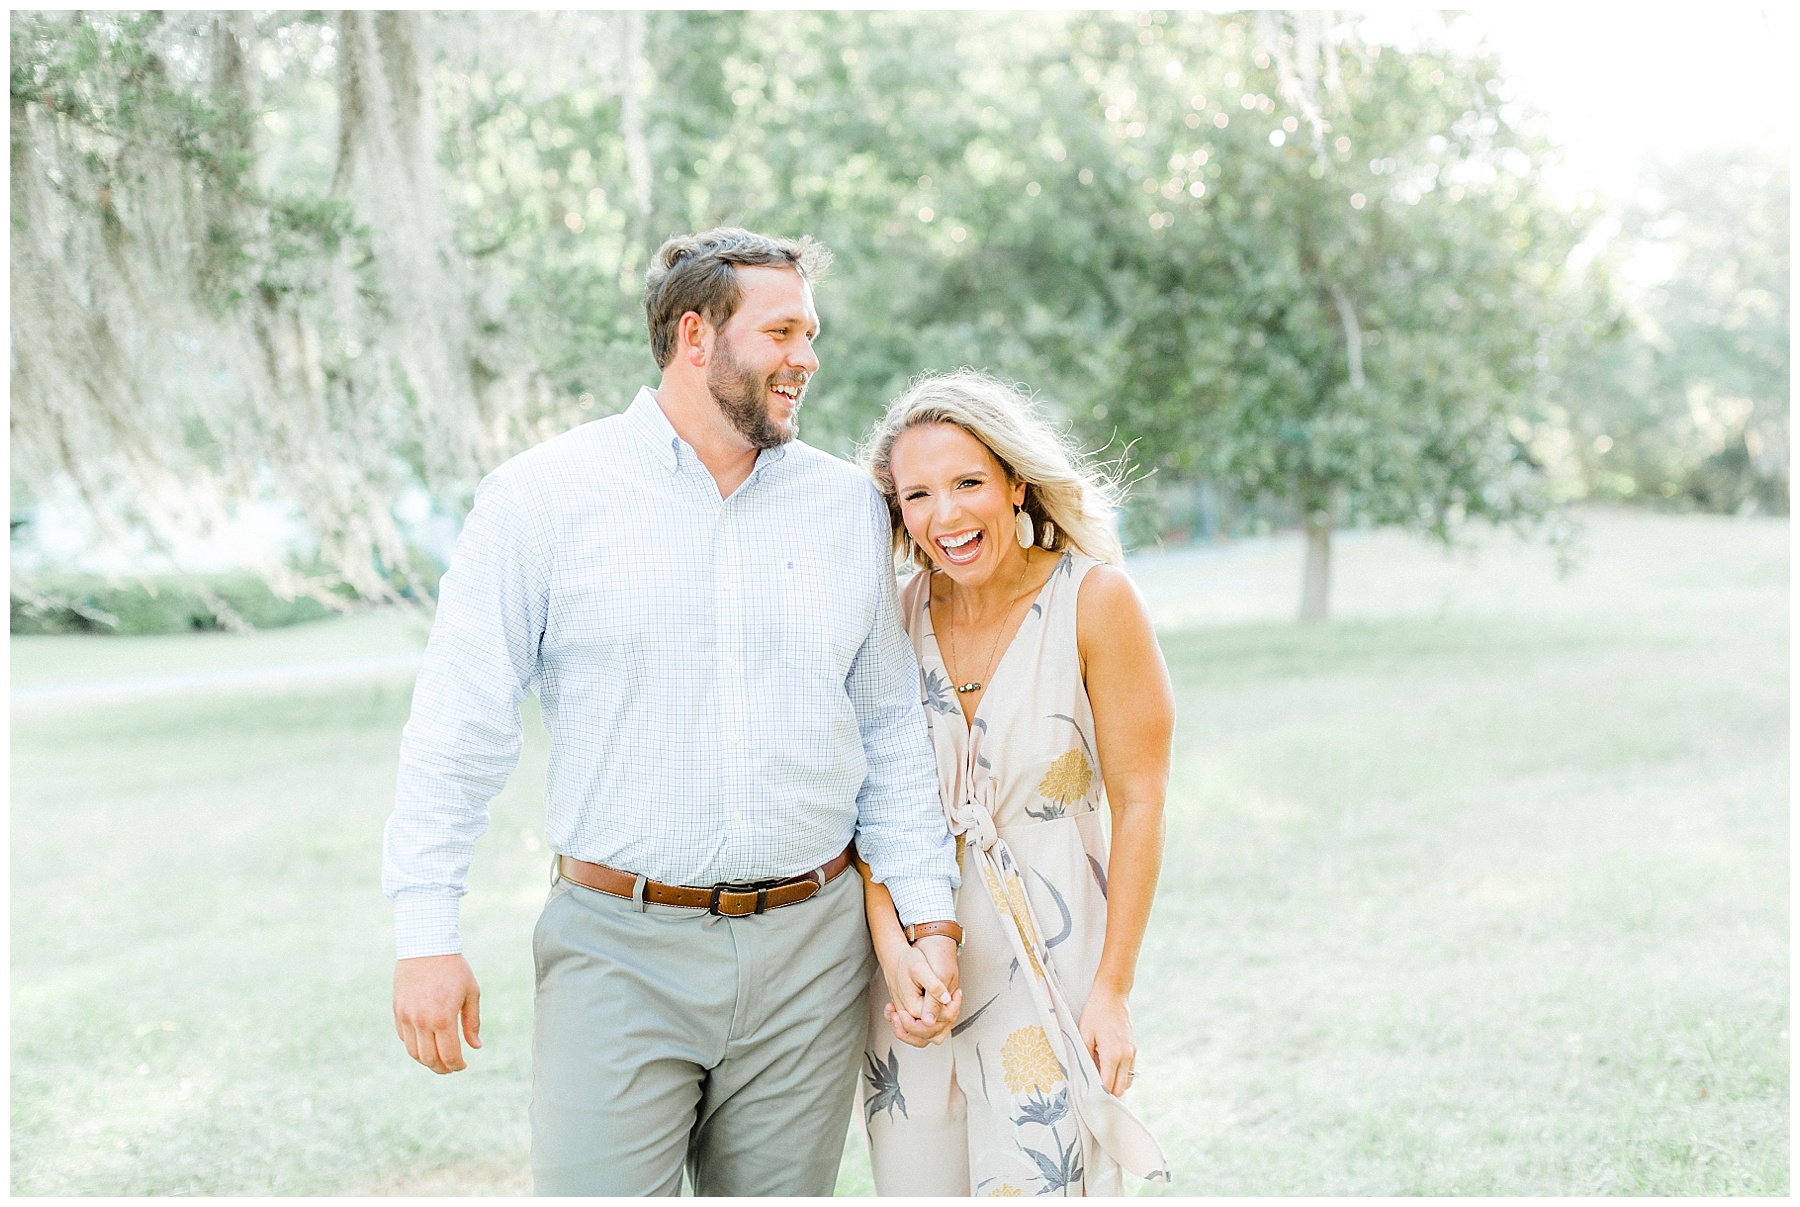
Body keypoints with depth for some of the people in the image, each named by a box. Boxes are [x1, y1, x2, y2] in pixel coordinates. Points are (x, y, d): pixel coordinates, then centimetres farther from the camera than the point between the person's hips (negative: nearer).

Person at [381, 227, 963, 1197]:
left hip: (811, 949, 3)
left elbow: (892, 730, 12)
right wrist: (426, 934, -8)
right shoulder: (543, 497, -2)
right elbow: (459, 725, -3)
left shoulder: (850, 508, 8)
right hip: (620, 953, -3)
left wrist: (928, 915, 5)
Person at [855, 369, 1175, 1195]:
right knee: (913, 1183, 10)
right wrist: (896, 957, -12)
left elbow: (1139, 804, -9)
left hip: (1049, 954, -4)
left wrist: (1112, 993, -11)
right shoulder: (898, 617, 1)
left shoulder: (1093, 600, -10)